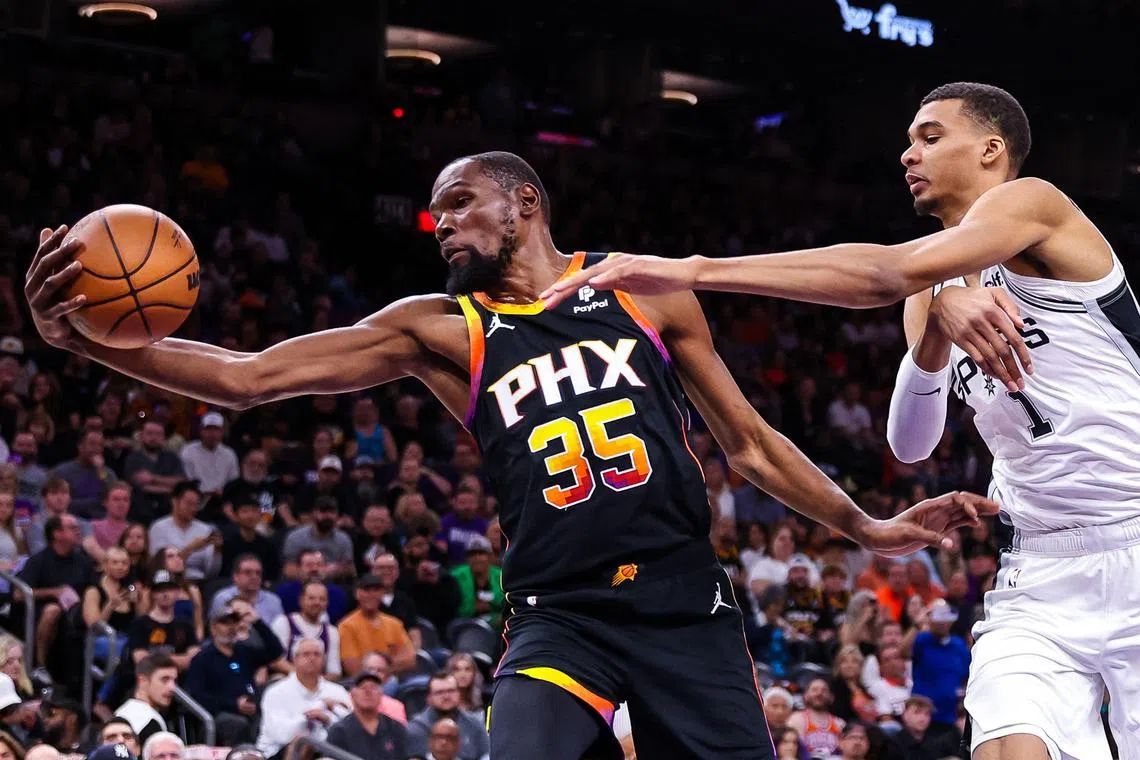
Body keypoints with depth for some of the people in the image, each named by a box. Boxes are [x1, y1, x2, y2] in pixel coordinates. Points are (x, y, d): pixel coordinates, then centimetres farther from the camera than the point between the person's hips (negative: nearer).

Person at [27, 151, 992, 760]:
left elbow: (751, 445, 15)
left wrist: (869, 529, 12)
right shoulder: (441, 331, 4)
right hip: (560, 620, -1)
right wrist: (85, 339, -18)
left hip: (687, 607, 1)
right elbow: (248, 377, -5)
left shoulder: (648, 292, 6)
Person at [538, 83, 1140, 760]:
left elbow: (887, 273, -22)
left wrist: (694, 271, -26)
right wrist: (935, 322, -16)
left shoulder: (1032, 203, -5)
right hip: (1037, 571, 6)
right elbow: (910, 444, 5)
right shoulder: (935, 286, 18)